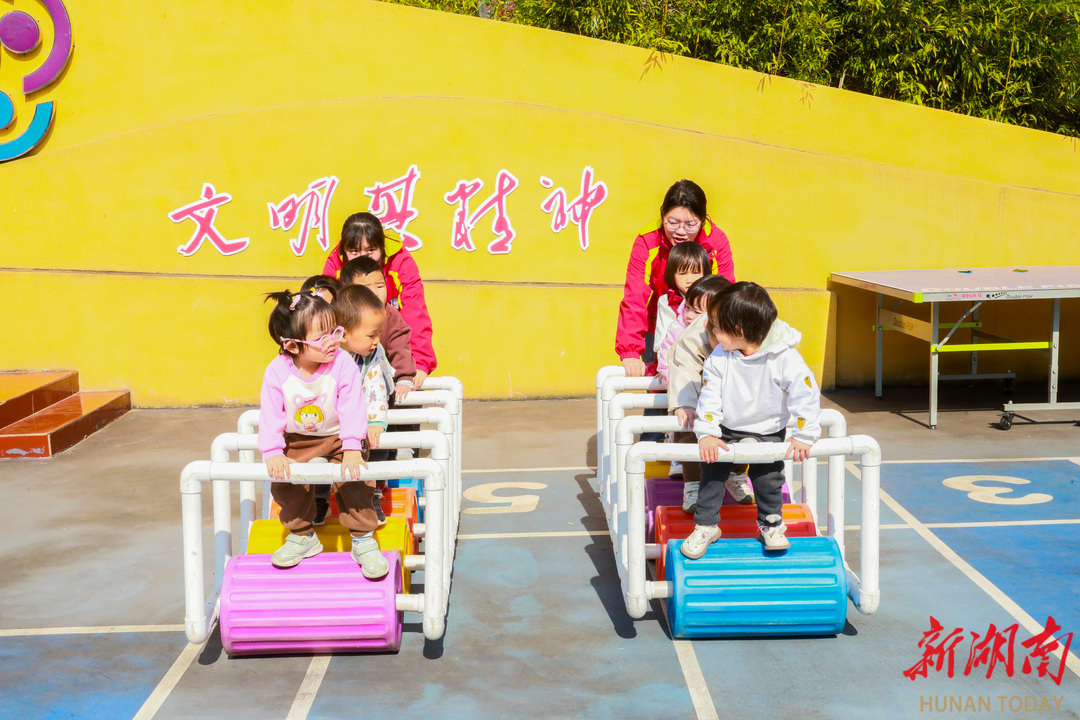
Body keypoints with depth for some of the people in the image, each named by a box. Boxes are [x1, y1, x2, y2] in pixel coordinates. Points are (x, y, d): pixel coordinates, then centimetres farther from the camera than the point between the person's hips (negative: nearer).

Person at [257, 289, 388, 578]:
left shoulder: (343, 364, -23)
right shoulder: (277, 371, -19)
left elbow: (352, 408, -23)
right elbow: (270, 415, -16)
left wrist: (352, 449, -31)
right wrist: (273, 454, -25)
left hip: (338, 438, -2)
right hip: (297, 443, 2)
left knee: (356, 482, -19)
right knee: (285, 484, -12)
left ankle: (364, 541, 2)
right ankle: (302, 536, 15)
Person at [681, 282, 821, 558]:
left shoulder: (785, 358, -23)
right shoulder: (719, 358, -13)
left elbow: (805, 394, -17)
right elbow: (710, 397, -9)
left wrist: (803, 435, -17)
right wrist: (706, 433, -18)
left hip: (767, 433, -2)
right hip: (727, 431, 2)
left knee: (768, 477, -6)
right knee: (712, 471, -3)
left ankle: (771, 524, 20)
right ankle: (706, 525, 13)